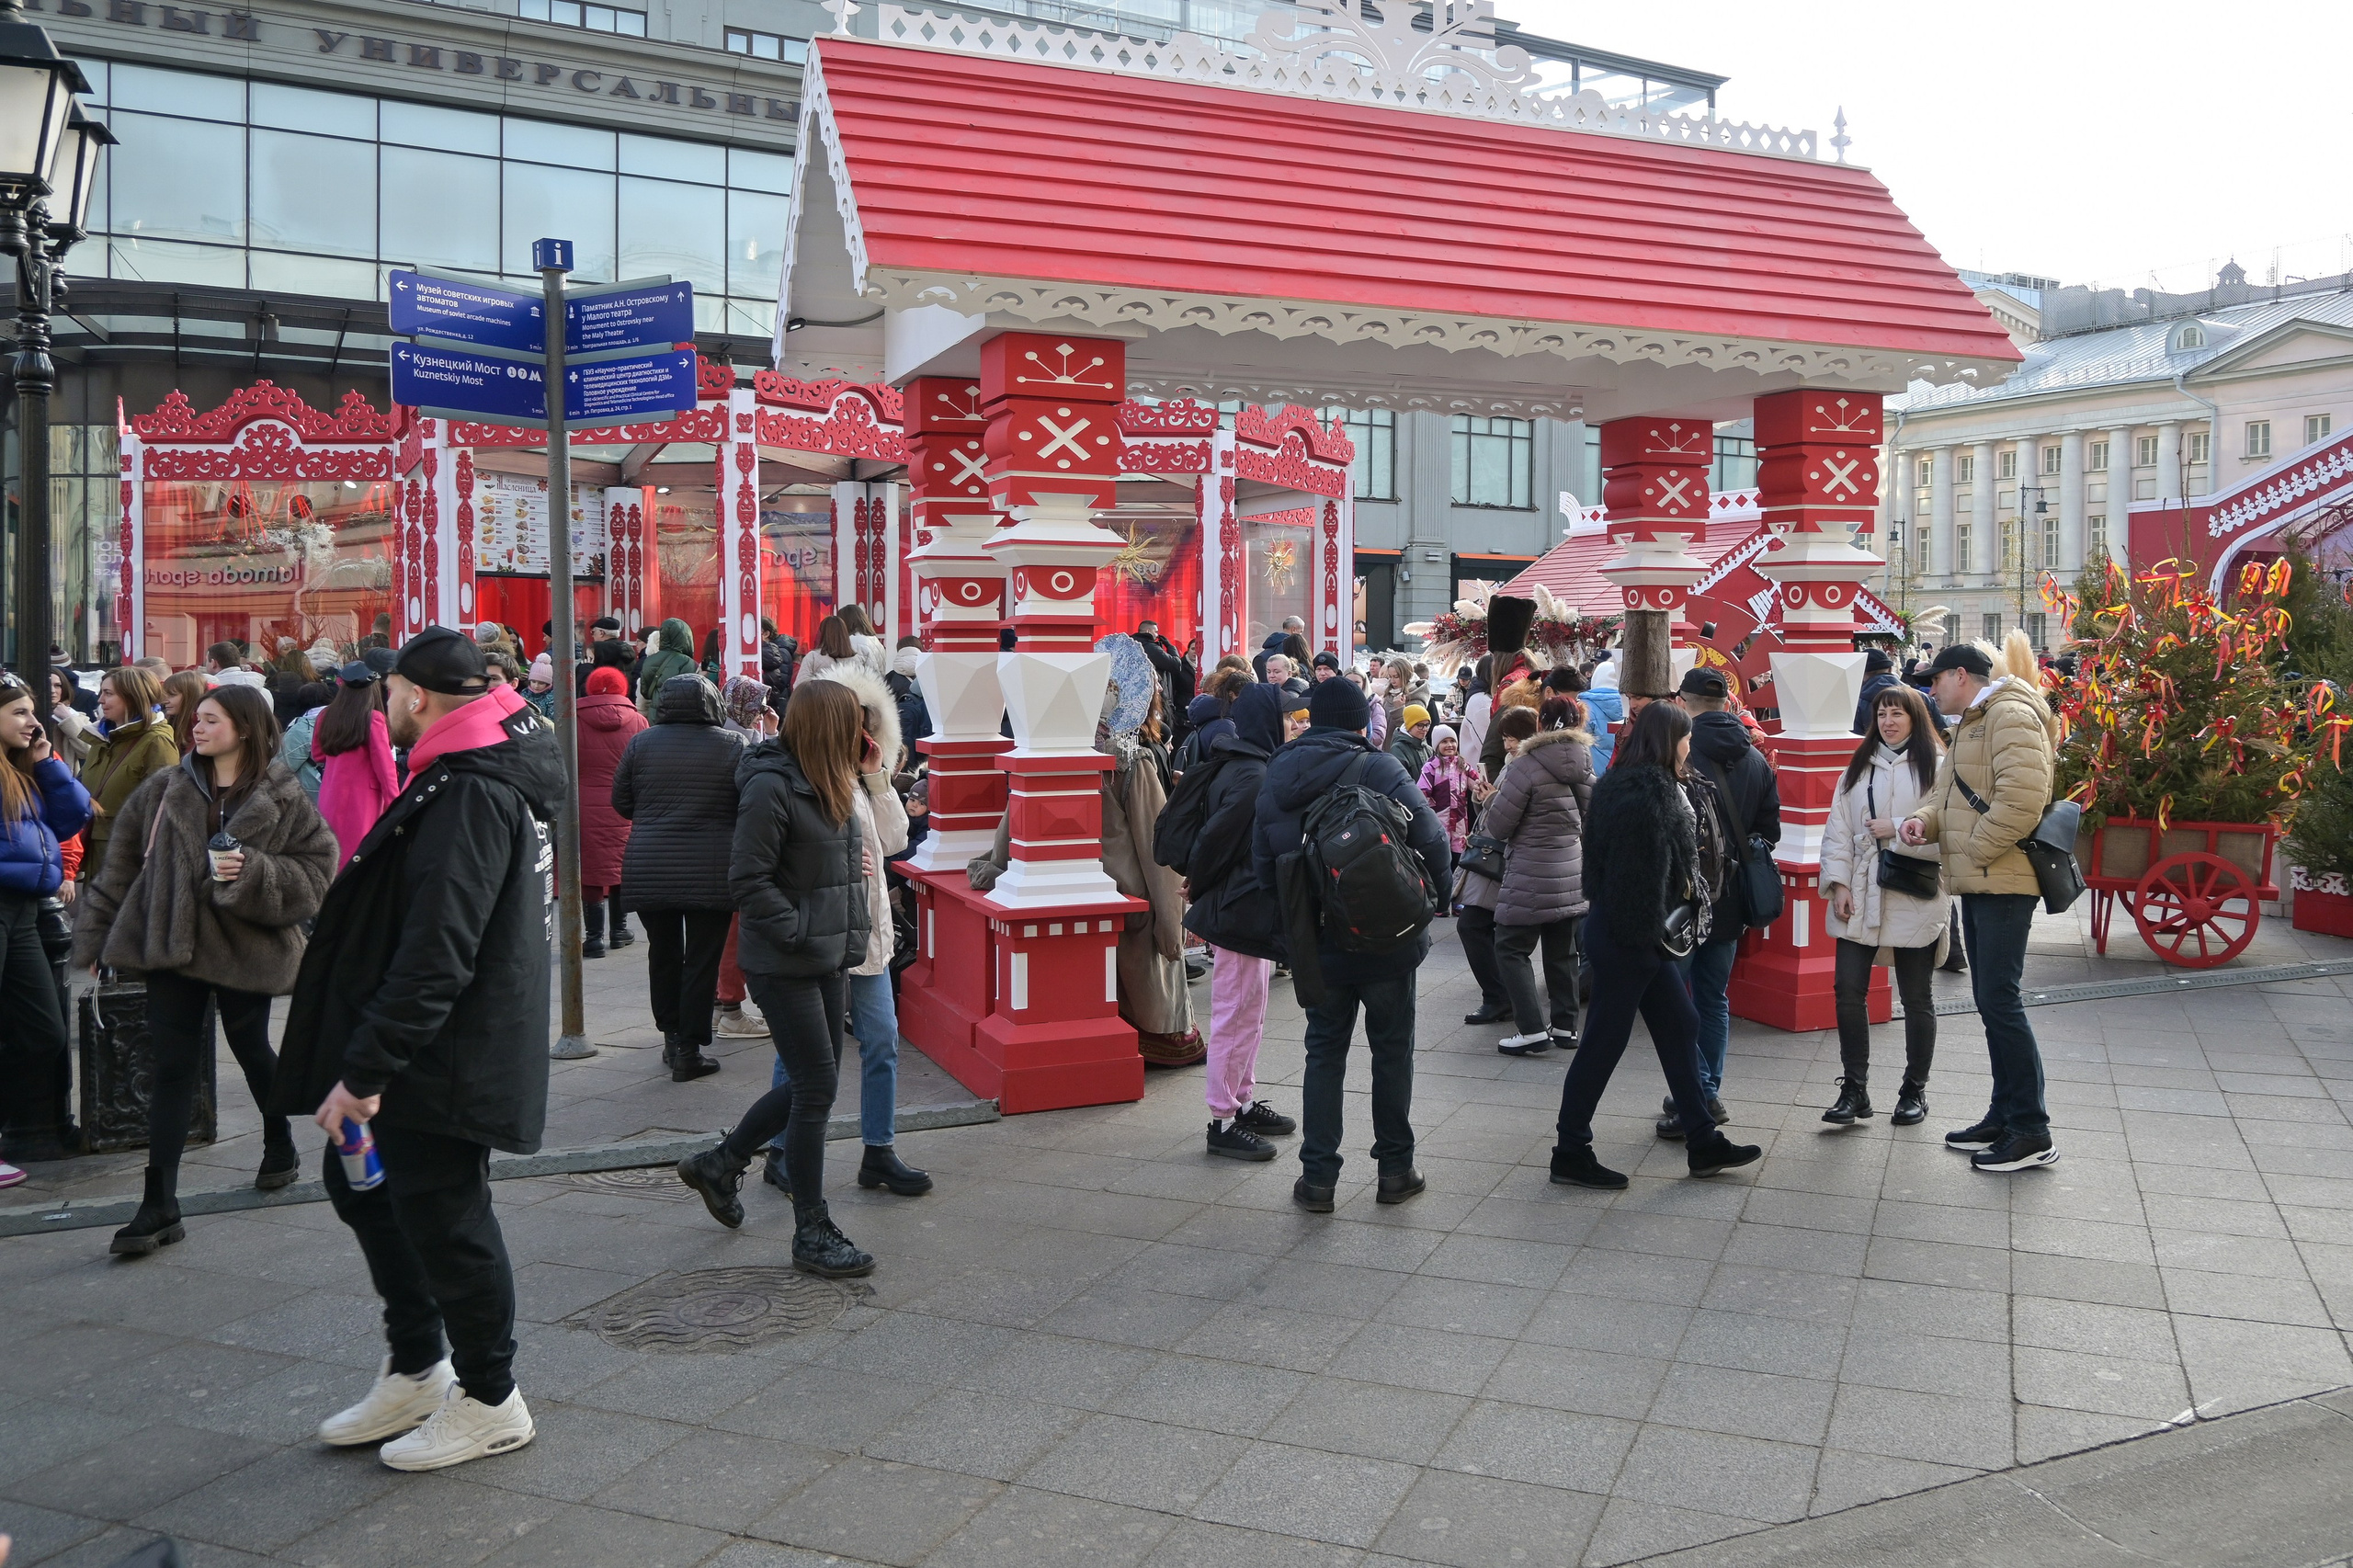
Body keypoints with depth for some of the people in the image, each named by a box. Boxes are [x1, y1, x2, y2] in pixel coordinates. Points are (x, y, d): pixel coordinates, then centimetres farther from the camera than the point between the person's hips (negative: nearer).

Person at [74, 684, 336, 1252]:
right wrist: (95, 936, 6)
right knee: (173, 1068, 0)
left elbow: (317, 873, -9)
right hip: (172, 946, 2)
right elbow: (122, 862, 6)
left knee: (252, 1050, 16)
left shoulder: (284, 800, -6)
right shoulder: (165, 790, 2)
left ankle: (280, 1146, 43)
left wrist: (253, 873, -23)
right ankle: (159, 1206, 2)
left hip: (248, 950, -2)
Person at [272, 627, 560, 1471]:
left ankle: (488, 1400, 20)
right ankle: (415, 1369, 34)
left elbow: (436, 956, -28)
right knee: (363, 1184, 21)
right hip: (427, 1052, 11)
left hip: (445, 1057, -11)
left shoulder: (469, 796, -23)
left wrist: (366, 1069, -25)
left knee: (442, 1214, 2)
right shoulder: (493, 776, 11)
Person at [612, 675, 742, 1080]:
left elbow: (621, 803, 8)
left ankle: (671, 1036, 24)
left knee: (663, 952, 18)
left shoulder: (640, 743, 1)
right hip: (710, 875, -2)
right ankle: (689, 1050, 5)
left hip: (648, 874, 3)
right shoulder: (733, 746, -5)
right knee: (702, 960, 4)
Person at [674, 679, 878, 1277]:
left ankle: (718, 1165, 34)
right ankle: (812, 1234, 8)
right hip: (784, 967, -9)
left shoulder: (830, 785, 10)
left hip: (825, 961, 9)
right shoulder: (772, 787, -17)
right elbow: (748, 880, -19)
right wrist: (800, 933, -20)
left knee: (812, 1083, 14)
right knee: (817, 1086, -4)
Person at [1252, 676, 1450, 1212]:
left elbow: (1262, 860, 3)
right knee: (1392, 1049, 12)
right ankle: (1395, 1168, 20)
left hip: (1315, 944, 3)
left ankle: (1317, 1177, 11)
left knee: (1324, 1052, 12)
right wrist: (1433, 892, 0)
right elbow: (1430, 835, -17)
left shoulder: (1278, 775, 1)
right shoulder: (1376, 767, -13)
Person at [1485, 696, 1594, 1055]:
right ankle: (1565, 1026, 20)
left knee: (1511, 948, 2)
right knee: (1563, 950, 15)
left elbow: (1498, 826, -12)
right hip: (1572, 875, 7)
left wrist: (1489, 807, 9)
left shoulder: (1525, 766, -15)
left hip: (1532, 878, -7)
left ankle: (1532, 1030, -4)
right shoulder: (1584, 766, 6)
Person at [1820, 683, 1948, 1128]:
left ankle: (1914, 1090, 22)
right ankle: (1854, 1089, 10)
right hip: (1859, 899, 4)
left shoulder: (1936, 768, -4)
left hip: (1914, 900, -4)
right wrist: (1839, 883, -2)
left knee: (1916, 998, 9)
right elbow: (1838, 830, 8)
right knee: (1849, 991, -1)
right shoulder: (1858, 768, 12)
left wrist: (1896, 830, -16)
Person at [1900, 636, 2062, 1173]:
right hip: (1977, 883, 10)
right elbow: (1948, 791, 20)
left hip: (2003, 881, -10)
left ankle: (2032, 1133, -4)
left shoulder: (2011, 715, -12)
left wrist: (1975, 850, -16)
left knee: (2000, 999, -10)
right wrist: (1924, 820, -1)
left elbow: (2022, 798, -24)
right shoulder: (1970, 723, 22)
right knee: (1991, 1000, 14)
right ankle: (2004, 1115, 22)